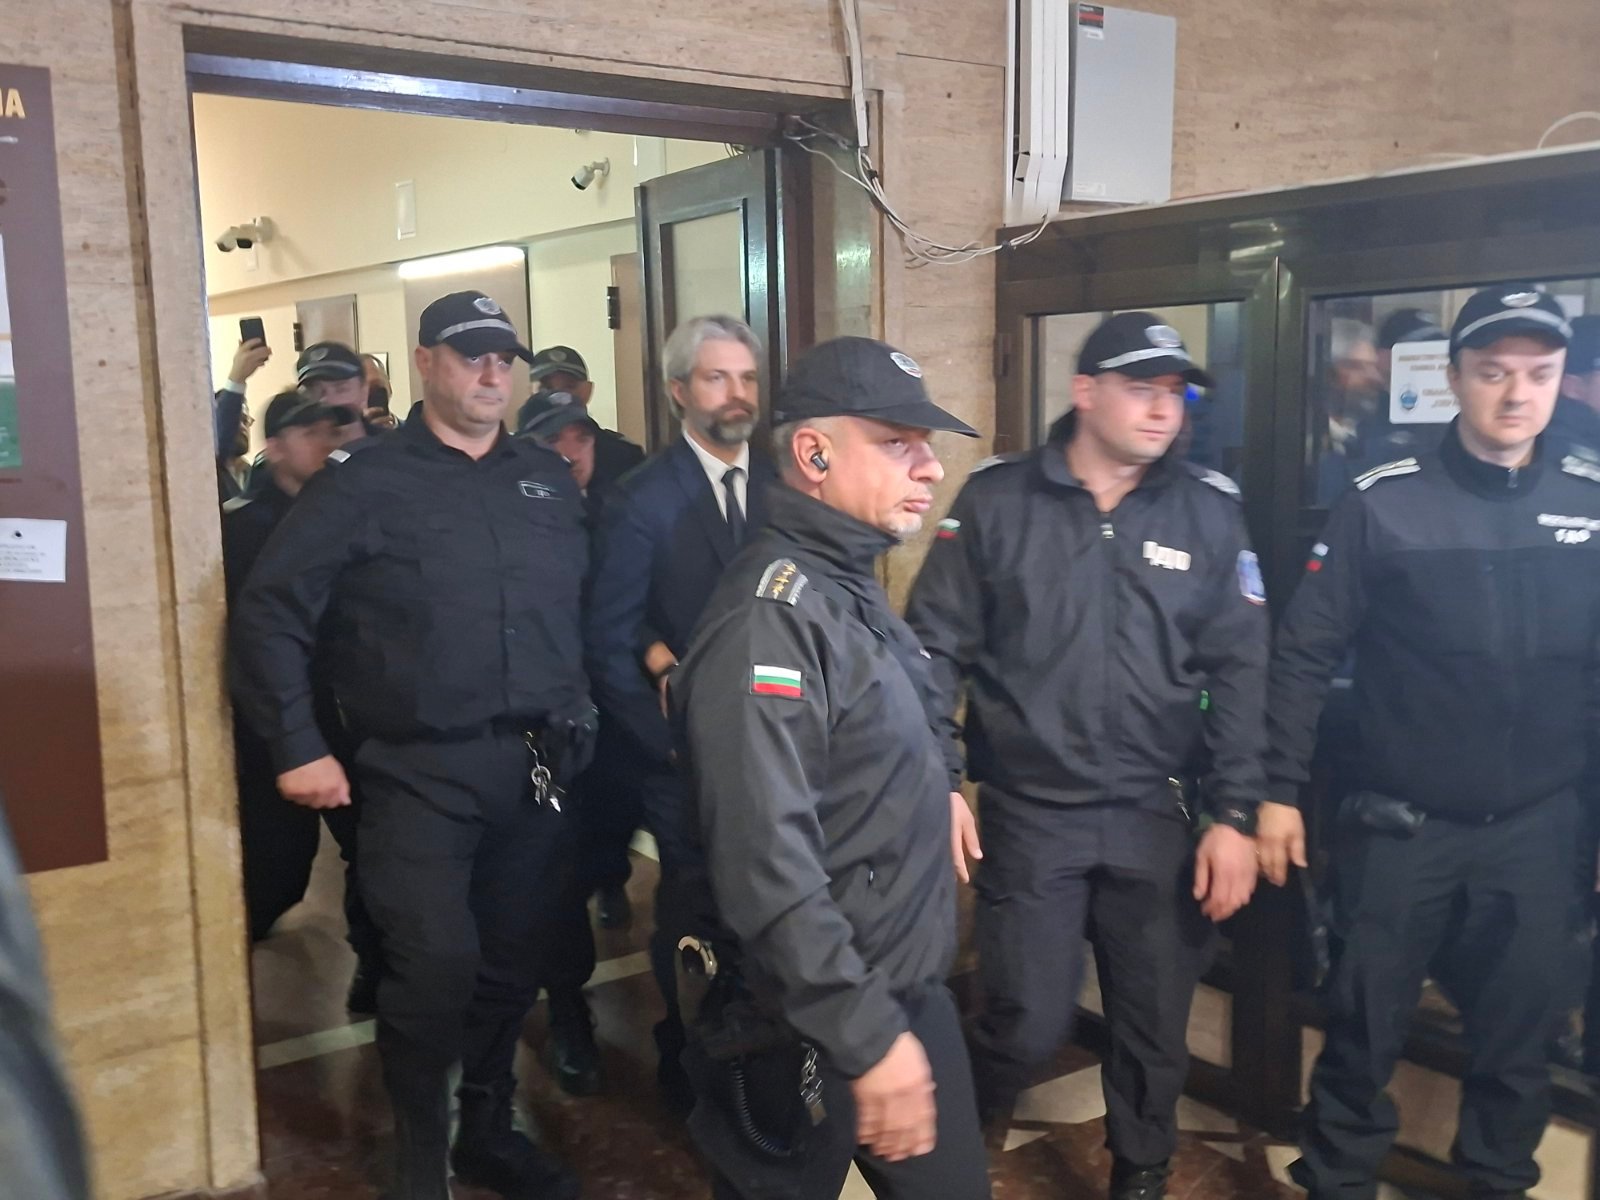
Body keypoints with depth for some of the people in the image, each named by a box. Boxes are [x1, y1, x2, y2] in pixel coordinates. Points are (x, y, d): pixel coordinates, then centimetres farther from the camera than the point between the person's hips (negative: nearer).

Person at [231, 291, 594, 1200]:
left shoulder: (550, 479, 10)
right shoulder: (366, 486, -3)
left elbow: (592, 603, 16)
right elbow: (270, 613, -4)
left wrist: (580, 712, 9)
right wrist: (298, 748, -7)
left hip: (537, 768, 4)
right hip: (422, 773, -4)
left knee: (515, 963, 13)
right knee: (436, 965, -10)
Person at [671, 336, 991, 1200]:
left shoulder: (854, 588, 9)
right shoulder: (771, 616, -23)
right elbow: (767, 863, -30)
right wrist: (866, 1036, -28)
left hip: (913, 993, 9)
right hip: (814, 1031, -9)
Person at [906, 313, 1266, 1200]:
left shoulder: (1210, 511, 1)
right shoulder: (996, 499, -3)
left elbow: (1240, 671, 1)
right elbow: (937, 645, -2)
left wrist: (1234, 815, -3)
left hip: (1160, 818, 2)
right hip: (1029, 813, -2)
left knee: (1155, 1028, 13)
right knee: (1028, 1026, 3)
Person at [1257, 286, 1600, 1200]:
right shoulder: (1384, 503, -7)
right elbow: (1306, 654, -6)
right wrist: (1281, 793, -8)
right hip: (1401, 826, -2)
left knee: (1520, 1037, 16)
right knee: (1365, 1031, 9)